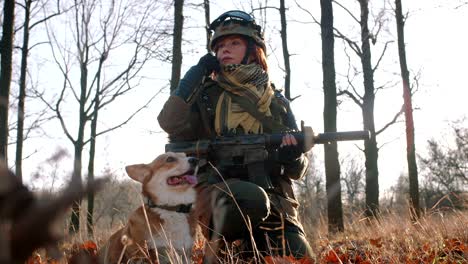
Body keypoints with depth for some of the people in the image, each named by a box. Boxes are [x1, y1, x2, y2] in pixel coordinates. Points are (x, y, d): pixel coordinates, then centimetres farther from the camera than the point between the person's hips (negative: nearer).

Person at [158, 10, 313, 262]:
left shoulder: (277, 102, 18)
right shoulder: (204, 94, 13)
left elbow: (297, 169, 16)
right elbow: (171, 123, -8)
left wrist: (293, 157, -9)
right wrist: (196, 73, -1)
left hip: (274, 197, 4)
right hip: (218, 189, -3)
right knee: (250, 198, -38)